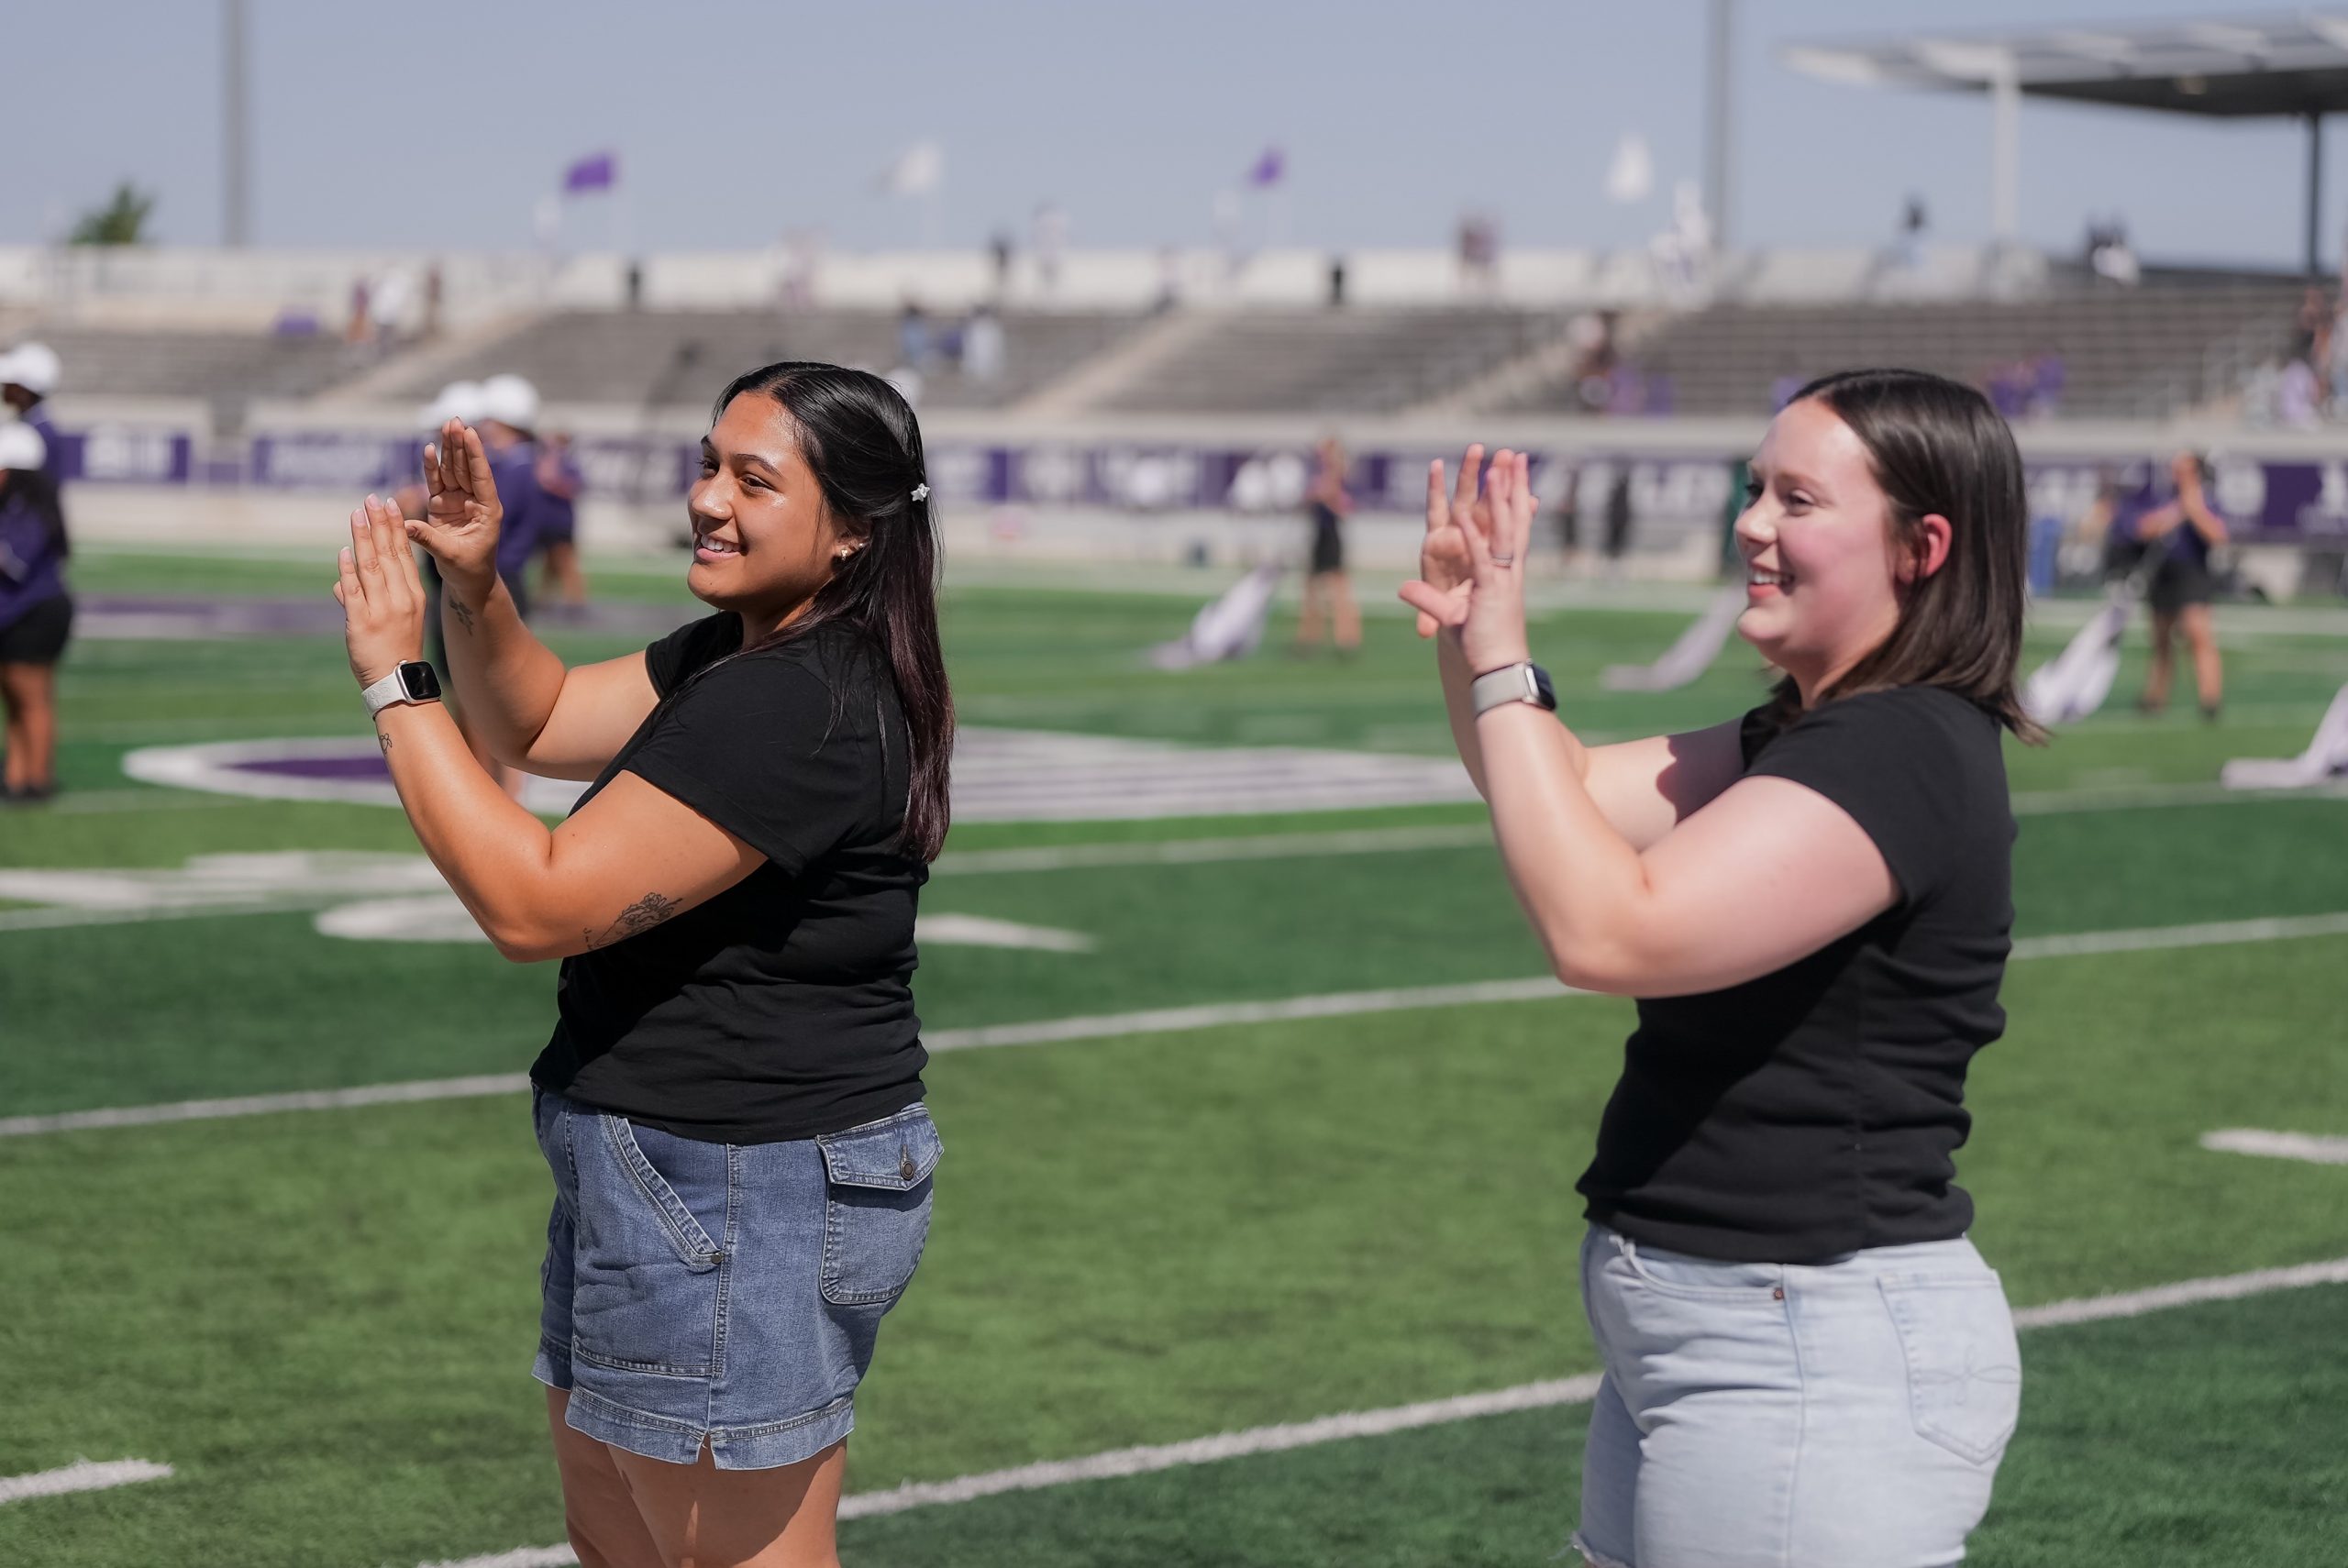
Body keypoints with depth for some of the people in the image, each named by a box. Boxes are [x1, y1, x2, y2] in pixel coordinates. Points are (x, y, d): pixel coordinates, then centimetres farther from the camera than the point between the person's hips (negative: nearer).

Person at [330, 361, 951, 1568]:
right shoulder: (734, 655, 8)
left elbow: (535, 905, -25)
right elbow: (536, 725, 19)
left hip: (748, 1198, -11)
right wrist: (473, 585, 0)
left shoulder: (795, 711, -25)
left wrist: (393, 678, -19)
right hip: (671, 1178, 11)